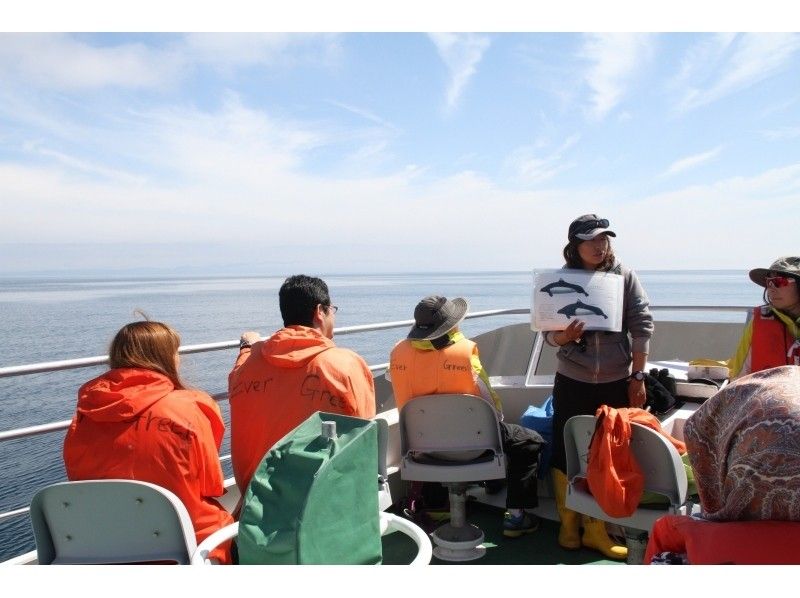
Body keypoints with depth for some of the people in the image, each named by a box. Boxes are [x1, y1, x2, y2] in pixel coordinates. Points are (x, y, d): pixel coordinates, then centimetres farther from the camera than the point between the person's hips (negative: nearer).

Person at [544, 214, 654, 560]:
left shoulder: (624, 277, -2)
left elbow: (642, 326, -1)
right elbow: (549, 335, -1)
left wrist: (637, 377, -4)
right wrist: (565, 336, -24)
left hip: (616, 382, 1)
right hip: (572, 381, 0)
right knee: (566, 453, 6)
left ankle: (595, 529, 23)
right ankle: (568, 525, 25)